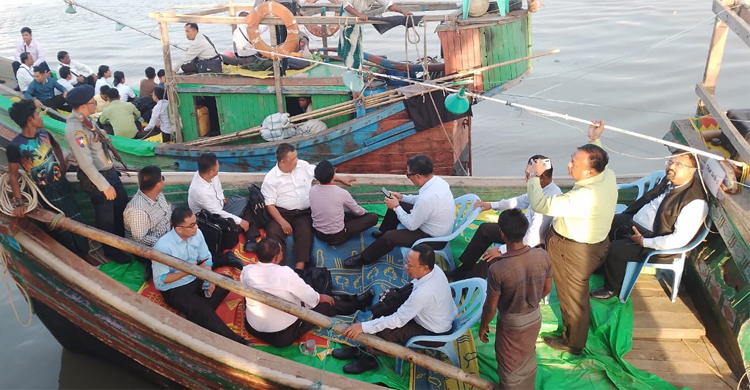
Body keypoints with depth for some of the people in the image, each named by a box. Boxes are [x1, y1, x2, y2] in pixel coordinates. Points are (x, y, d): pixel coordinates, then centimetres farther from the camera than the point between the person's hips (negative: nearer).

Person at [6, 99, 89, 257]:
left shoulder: (43, 133, -5)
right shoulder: (15, 146, -22)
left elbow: (56, 145, 19)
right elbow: (13, 175, -15)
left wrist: (62, 163, 12)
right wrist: (18, 202, -16)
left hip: (63, 183, 6)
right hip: (46, 192, -6)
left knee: (76, 220, 19)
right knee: (62, 229, 5)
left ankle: (85, 253, 39)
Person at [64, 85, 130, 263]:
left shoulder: (85, 119, 1)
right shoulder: (75, 130, -28)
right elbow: (86, 163, -27)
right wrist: (104, 186, -23)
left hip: (109, 170, 9)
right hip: (95, 177, -9)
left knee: (122, 204, 25)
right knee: (106, 216, 11)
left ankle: (122, 239, 49)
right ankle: (112, 251, 33)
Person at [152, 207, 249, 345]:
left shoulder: (196, 233, -10)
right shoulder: (163, 247, -26)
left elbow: (205, 258, 1)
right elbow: (160, 281, -21)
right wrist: (187, 271, -28)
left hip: (196, 279, 7)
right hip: (174, 289, -7)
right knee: (204, 312, -27)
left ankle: (197, 316, -16)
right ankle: (236, 342, -19)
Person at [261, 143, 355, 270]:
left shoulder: (303, 165, 4)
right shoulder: (270, 178, -5)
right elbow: (269, 205, -6)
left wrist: (341, 179, 24)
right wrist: (282, 222, -19)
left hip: (304, 213, 1)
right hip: (282, 213, -1)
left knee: (305, 232, -28)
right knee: (273, 232, -29)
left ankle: (299, 268, -35)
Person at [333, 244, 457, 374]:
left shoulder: (423, 294, -40)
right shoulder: (433, 268, -16)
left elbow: (398, 320, -30)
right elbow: (412, 288, 6)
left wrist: (364, 327, -25)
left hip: (433, 332, -8)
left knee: (382, 331, -15)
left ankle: (370, 359, 14)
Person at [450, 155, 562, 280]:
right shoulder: (543, 188, -6)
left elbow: (533, 239, -33)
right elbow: (522, 200, 14)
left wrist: (502, 250, -25)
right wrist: (492, 205, 17)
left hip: (534, 246, -10)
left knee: (492, 259, -20)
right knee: (485, 229, 15)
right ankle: (463, 271, 21)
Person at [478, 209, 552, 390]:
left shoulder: (497, 269, -33)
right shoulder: (543, 256, -19)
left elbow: (491, 308, -20)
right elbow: (547, 289, -1)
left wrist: (483, 326, 0)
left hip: (511, 323, -5)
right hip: (535, 318, 5)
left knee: (510, 367, 20)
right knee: (528, 359, 31)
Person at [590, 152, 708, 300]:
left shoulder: (695, 203, -25)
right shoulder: (669, 181, 1)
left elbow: (679, 239, -28)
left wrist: (643, 242, -23)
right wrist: (627, 216, 7)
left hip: (656, 243, -9)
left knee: (614, 249, -20)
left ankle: (612, 289, 7)